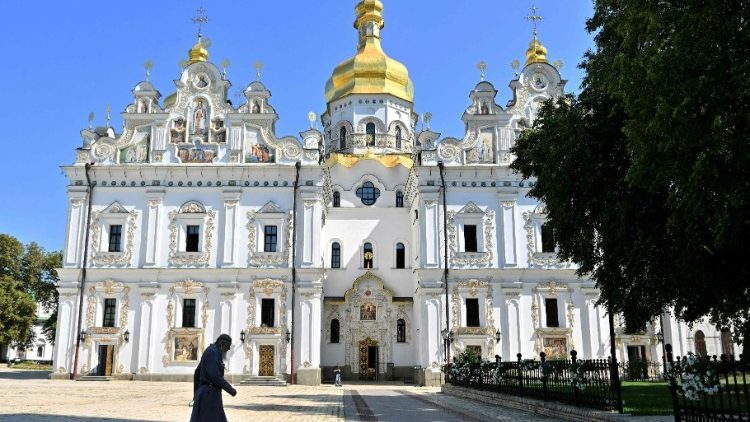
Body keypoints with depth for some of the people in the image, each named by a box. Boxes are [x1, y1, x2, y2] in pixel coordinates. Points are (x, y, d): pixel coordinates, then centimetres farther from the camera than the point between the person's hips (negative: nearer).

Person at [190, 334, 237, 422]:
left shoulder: (211, 352, 15)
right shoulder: (212, 353, -17)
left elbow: (197, 373, 21)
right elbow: (214, 376, -26)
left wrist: (196, 393, 24)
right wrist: (230, 389, -18)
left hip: (208, 393, 11)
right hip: (209, 394, -11)